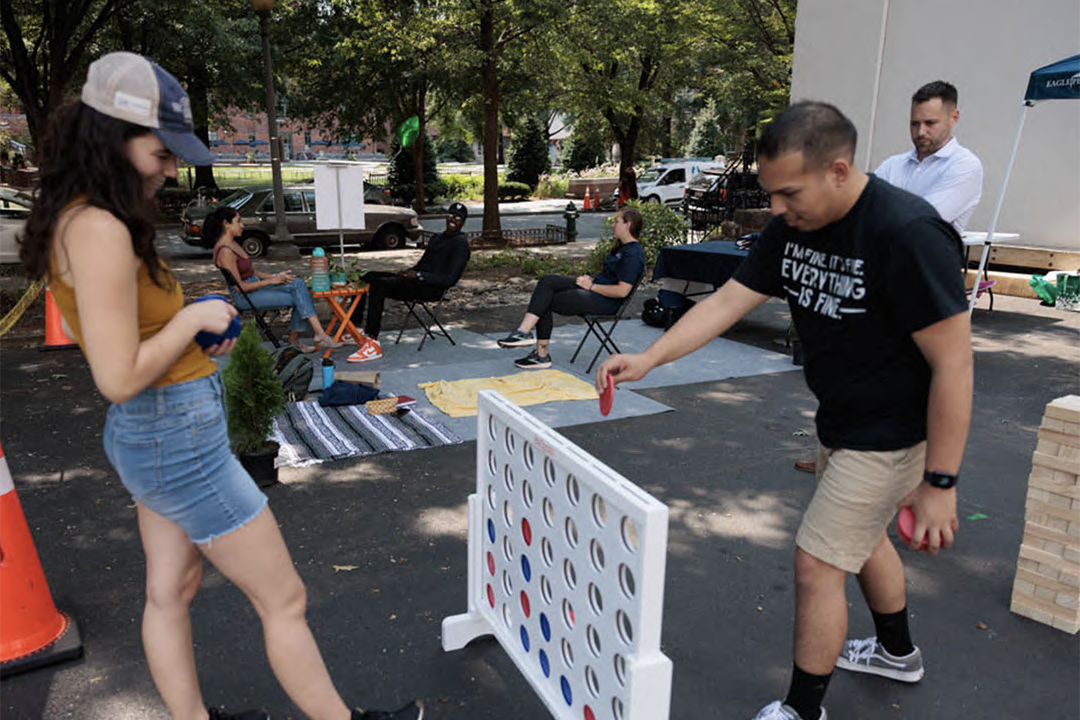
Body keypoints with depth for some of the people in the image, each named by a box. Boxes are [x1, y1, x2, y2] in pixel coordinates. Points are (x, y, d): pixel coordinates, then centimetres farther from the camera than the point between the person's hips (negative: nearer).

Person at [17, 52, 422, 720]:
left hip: (150, 435, 10)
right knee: (284, 601, 5)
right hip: (179, 439, -10)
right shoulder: (100, 230, -23)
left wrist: (198, 338, 5)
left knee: (170, 592, 22)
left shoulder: (79, 218, 7)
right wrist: (194, 317, -13)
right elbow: (120, 377, -25)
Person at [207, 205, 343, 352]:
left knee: (298, 284, -10)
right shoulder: (225, 251, -17)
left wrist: (274, 276, 3)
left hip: (256, 285, 9)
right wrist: (271, 281, -15)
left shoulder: (234, 244, 13)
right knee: (300, 298, -15)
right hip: (244, 296, -9)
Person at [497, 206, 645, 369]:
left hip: (604, 302, -10)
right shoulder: (622, 246, 17)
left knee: (545, 302, -10)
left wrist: (592, 286, -14)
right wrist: (590, 279, 5)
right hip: (594, 287, 10)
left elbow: (622, 291, -23)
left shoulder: (633, 254, -16)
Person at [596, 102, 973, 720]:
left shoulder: (910, 234, -29)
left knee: (817, 564, -3)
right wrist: (648, 359, -17)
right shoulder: (792, 227, -6)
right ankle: (898, 652, 53)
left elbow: (953, 364, -26)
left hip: (890, 434, -8)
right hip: (840, 421, 8)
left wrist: (939, 483, -22)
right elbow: (727, 302, -5)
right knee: (860, 535, 26)